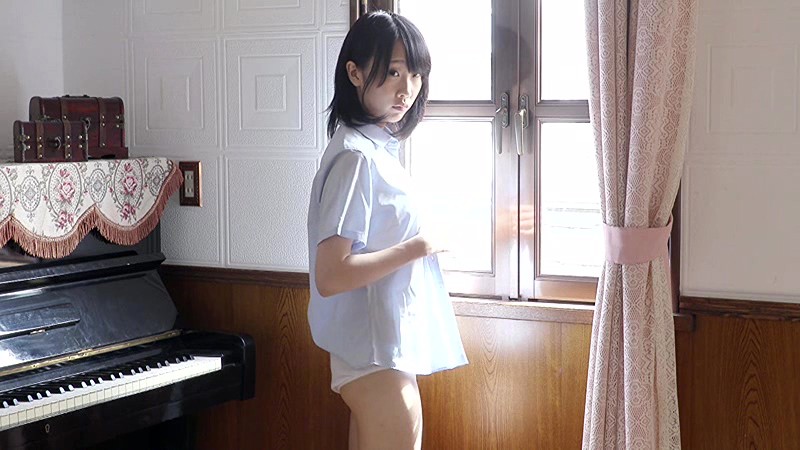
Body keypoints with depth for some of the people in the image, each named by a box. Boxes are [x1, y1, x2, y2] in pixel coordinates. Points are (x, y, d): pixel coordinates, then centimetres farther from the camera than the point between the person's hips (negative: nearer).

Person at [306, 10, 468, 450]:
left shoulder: (376, 148, 11)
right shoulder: (357, 157, -18)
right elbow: (330, 276, -25)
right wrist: (417, 248, -18)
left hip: (385, 351, 10)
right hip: (377, 356, -10)